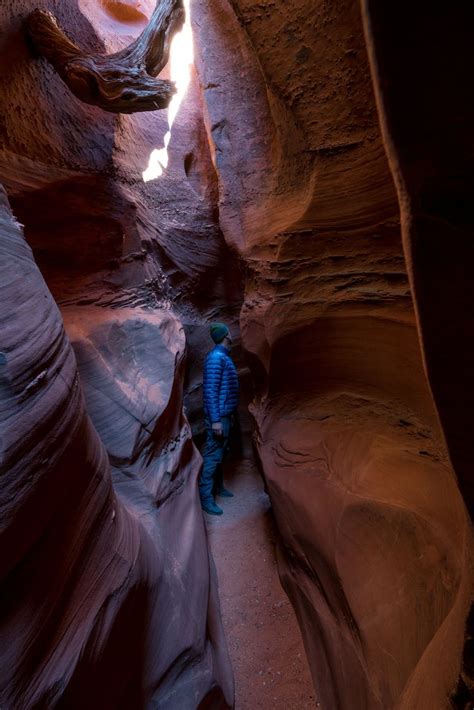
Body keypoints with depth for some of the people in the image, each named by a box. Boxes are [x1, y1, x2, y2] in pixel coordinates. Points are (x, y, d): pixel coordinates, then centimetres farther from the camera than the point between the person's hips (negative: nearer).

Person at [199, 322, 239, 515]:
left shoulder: (224, 357, 13)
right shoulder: (216, 358, -17)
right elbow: (210, 391, -22)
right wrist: (215, 420, -23)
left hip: (225, 414, 10)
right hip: (218, 416, -10)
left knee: (220, 453, 18)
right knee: (212, 455, -4)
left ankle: (217, 486, 31)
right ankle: (205, 497, 5)